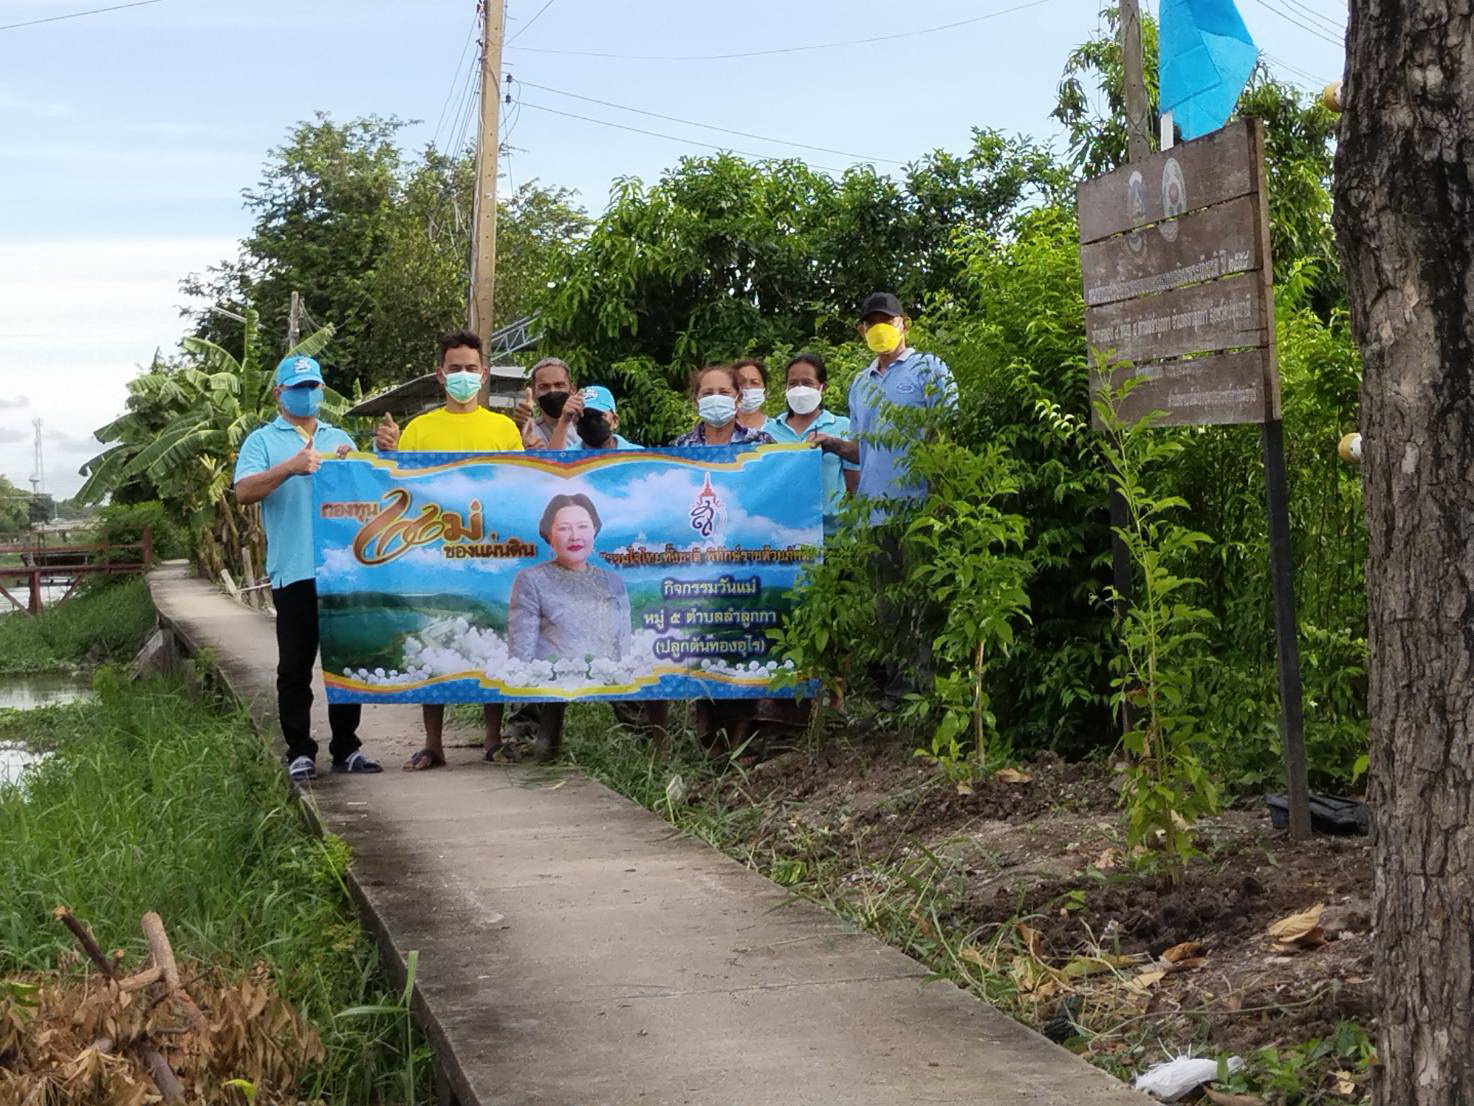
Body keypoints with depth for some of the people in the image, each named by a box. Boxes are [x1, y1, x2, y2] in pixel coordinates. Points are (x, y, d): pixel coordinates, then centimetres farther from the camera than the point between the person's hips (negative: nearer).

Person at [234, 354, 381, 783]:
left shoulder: (339, 439, 20)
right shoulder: (263, 441, 7)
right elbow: (244, 491, -8)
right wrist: (289, 467, -21)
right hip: (294, 569, -4)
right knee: (295, 666, -1)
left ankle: (346, 747, 15)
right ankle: (299, 751, 6)